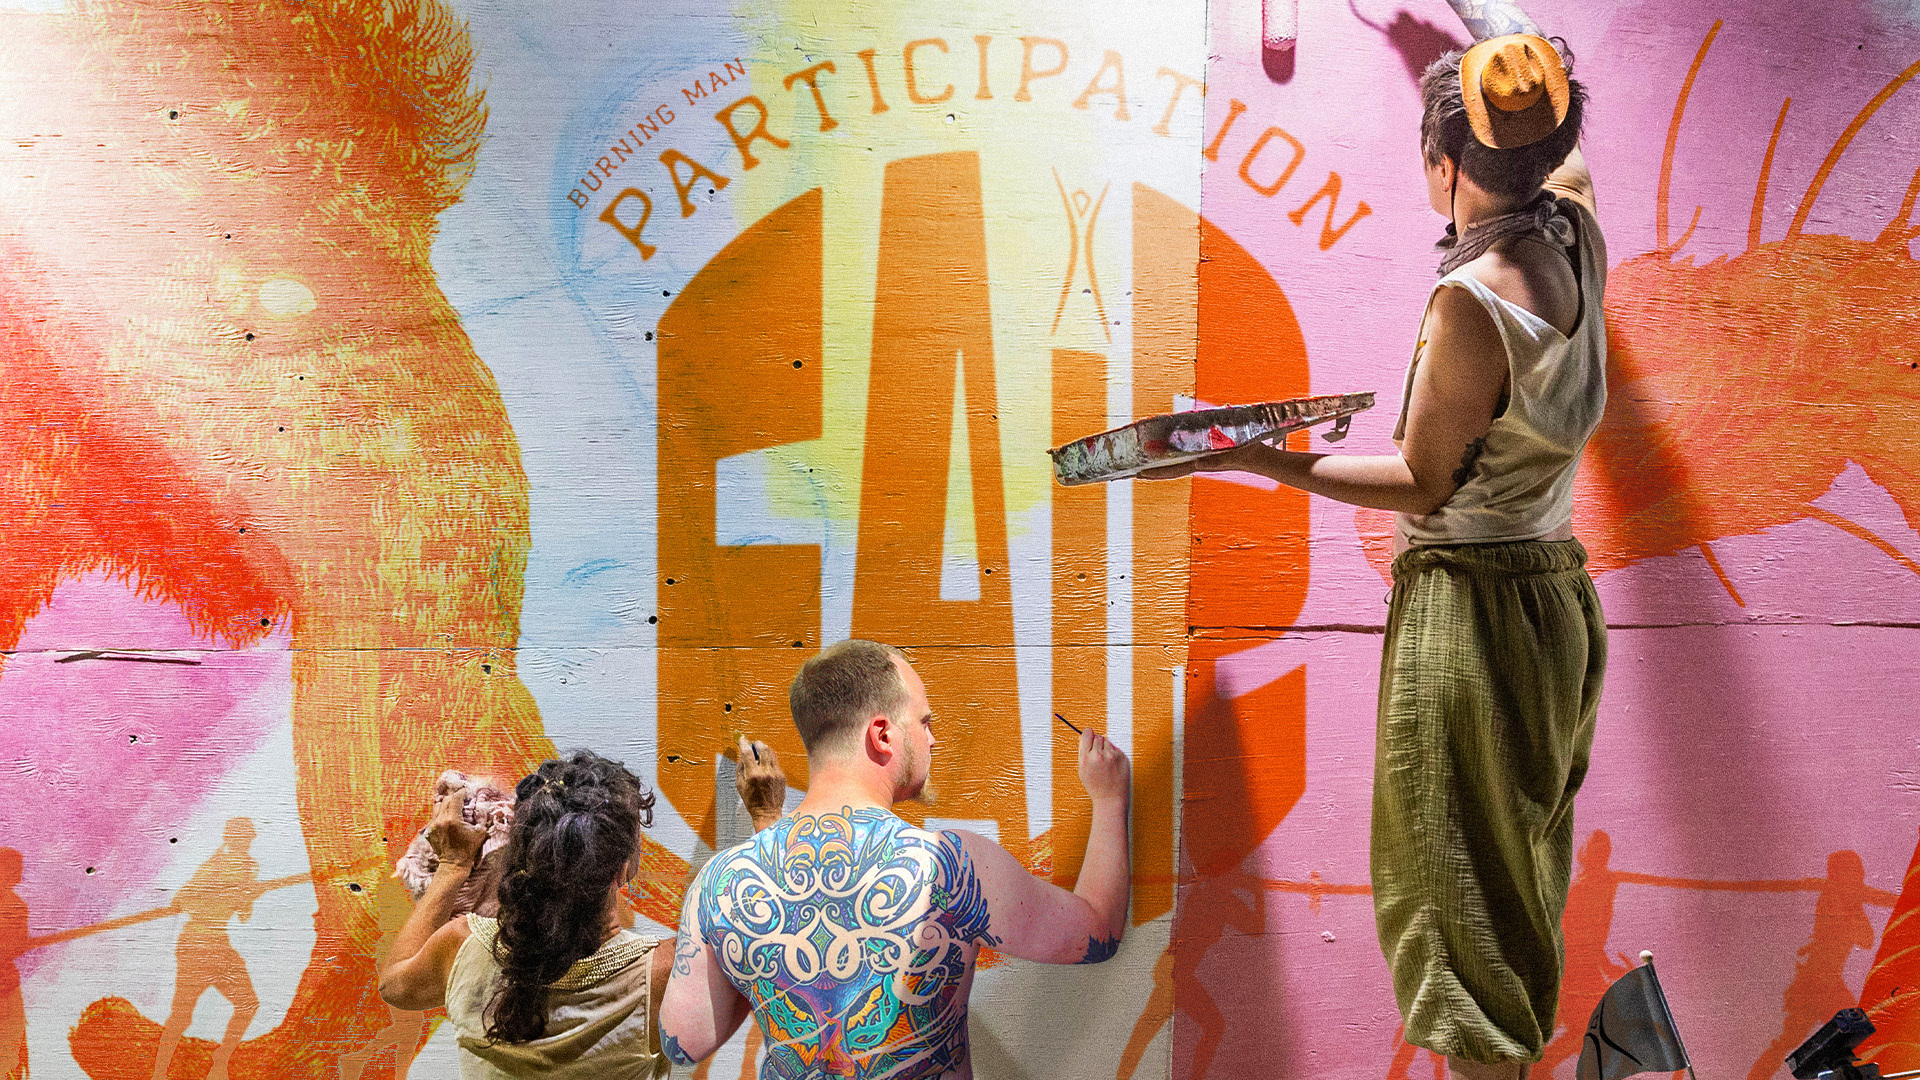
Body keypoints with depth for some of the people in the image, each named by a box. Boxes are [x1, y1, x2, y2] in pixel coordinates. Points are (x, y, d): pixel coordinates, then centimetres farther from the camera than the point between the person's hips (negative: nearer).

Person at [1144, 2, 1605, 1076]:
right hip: (1559, 595, 8)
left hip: (1470, 612, -8)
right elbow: (1549, 122, 19)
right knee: (1525, 867, 21)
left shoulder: (1473, 300, -24)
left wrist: (1262, 460, -12)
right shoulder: (1578, 233, -2)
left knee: (1459, 882, 6)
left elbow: (1423, 482, -16)